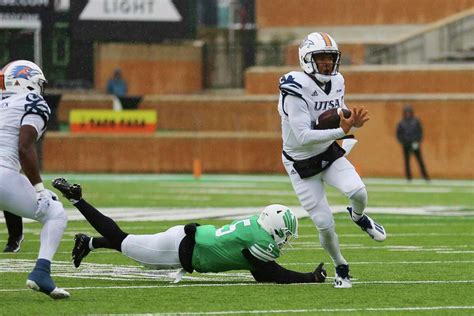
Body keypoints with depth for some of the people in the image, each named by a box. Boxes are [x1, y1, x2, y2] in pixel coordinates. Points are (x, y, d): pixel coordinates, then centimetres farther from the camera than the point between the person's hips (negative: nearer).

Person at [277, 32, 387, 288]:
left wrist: (354, 123, -14)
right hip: (302, 163, -5)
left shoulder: (336, 82, -4)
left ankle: (358, 217, 14)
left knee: (358, 191, -22)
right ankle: (340, 267, 23)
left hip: (330, 153, 5)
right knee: (325, 225, -4)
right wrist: (341, 131, -39)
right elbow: (304, 137, -32)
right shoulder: (295, 89, -26)